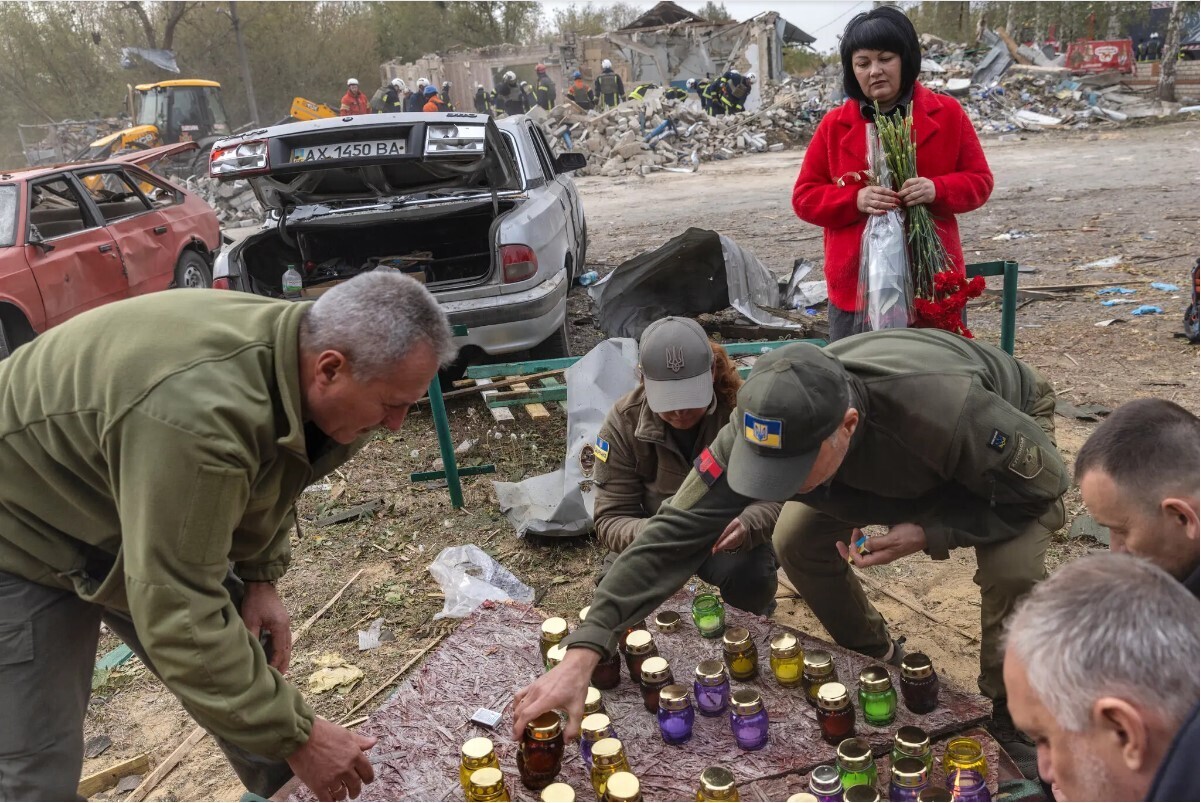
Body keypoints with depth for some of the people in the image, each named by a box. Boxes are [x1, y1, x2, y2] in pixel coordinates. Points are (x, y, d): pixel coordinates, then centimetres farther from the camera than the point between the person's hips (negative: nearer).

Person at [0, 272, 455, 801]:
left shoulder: (296, 352, -15)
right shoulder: (197, 412, -42)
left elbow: (269, 477, 6)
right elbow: (177, 614, -37)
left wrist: (260, 577, -3)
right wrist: (295, 735, -30)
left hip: (140, 522, 7)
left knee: (246, 677, 6)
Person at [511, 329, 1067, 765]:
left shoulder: (948, 410, -47)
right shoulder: (766, 424, -35)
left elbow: (1044, 482, -27)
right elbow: (677, 530, -34)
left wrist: (929, 533, -36)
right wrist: (582, 651, -40)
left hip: (1009, 420, -3)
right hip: (891, 459, 4)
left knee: (1012, 569, -28)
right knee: (798, 543, -7)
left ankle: (1015, 715, 3)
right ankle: (875, 659, 20)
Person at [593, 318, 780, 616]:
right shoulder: (624, 421, -19)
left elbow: (777, 495, -19)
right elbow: (610, 518, -18)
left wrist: (746, 524, -44)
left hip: (728, 536, 0)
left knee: (752, 578, -31)